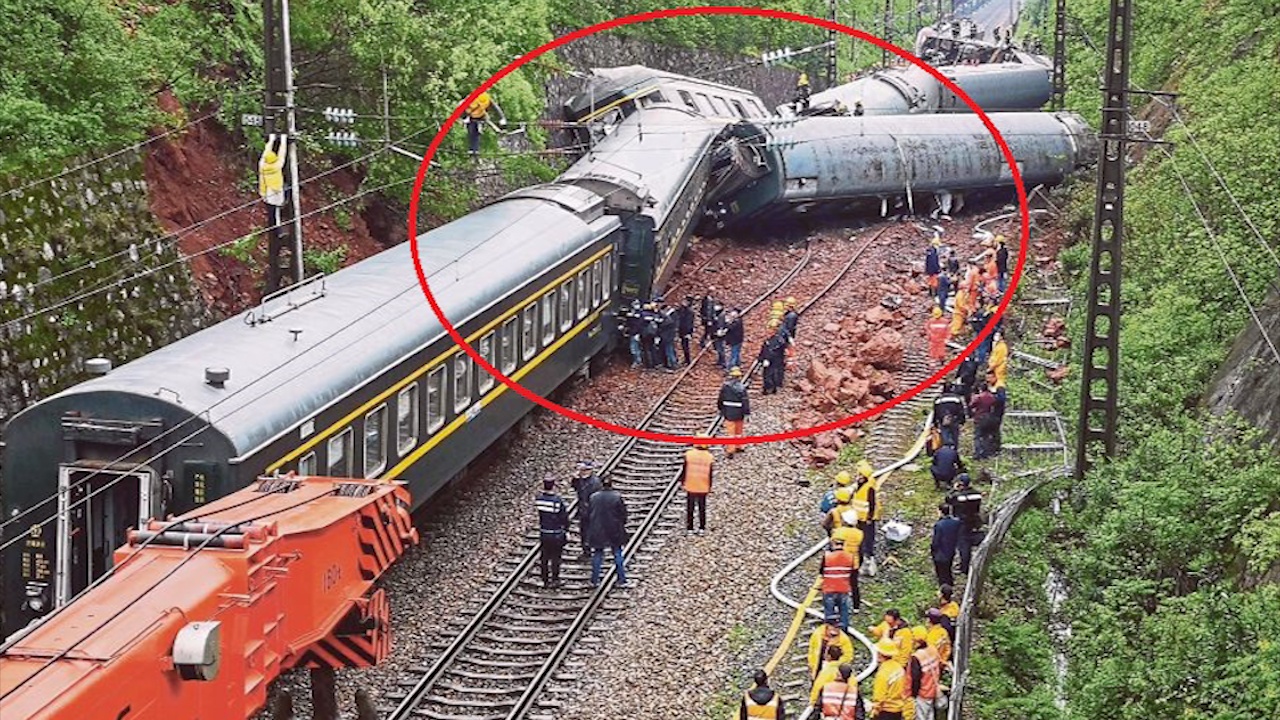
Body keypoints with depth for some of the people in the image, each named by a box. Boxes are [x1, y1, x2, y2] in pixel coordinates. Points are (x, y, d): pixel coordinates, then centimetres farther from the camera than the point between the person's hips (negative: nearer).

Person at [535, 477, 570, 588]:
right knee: (555, 558, 11)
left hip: (543, 534, 4)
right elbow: (565, 518, -13)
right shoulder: (559, 501, -22)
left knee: (544, 557, 16)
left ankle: (545, 580, 25)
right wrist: (566, 530, 3)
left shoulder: (539, 498, -11)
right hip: (556, 535, -4)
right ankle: (555, 580, 20)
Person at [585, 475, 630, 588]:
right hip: (614, 532, -2)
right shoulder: (617, 497, -12)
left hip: (597, 531, 2)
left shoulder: (594, 497, -4)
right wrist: (622, 525, 11)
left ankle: (594, 581, 16)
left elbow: (589, 515, 4)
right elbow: (623, 514, -6)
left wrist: (590, 531, 13)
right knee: (618, 555, 9)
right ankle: (621, 580, 12)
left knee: (597, 555, 12)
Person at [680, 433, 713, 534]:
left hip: (690, 486, -1)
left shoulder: (689, 454, -12)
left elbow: (685, 470, -7)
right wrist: (709, 486, 7)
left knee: (690, 508, 10)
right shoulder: (709, 457, -9)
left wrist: (682, 482, 5)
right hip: (703, 487, 1)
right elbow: (710, 474, -4)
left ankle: (689, 528, 12)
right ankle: (702, 528, 17)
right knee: (702, 508, 14)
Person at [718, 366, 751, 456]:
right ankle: (738, 447, 33)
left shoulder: (725, 386, -5)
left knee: (730, 432, 3)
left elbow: (720, 400, 5)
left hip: (728, 412, 1)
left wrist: (721, 409, 20)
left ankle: (730, 451, 0)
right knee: (738, 431, 18)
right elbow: (745, 401, -14)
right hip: (739, 413, -1)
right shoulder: (741, 387, -15)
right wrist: (747, 413, -7)